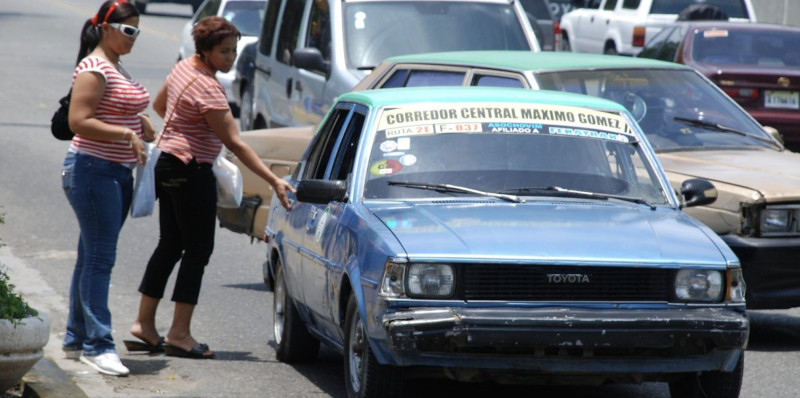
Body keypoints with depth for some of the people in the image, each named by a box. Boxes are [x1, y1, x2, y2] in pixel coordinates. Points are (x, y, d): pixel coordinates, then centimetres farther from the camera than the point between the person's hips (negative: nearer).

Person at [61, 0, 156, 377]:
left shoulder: (118, 68, 16)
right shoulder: (94, 69, -15)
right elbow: (79, 121, -22)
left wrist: (142, 125, 11)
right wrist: (128, 134, -23)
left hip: (117, 173, 10)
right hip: (92, 171, -10)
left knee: (92, 256, 13)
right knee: (99, 258, -9)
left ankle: (77, 337, 19)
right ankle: (97, 345, -8)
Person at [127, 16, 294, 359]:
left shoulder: (183, 68, 6)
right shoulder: (206, 87, -23)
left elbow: (159, 104, 25)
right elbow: (234, 143, -26)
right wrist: (273, 181, -27)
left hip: (167, 163, 10)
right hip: (191, 172, -10)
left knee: (170, 246, 15)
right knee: (197, 250, -3)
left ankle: (144, 324, 18)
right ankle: (179, 334, -2)